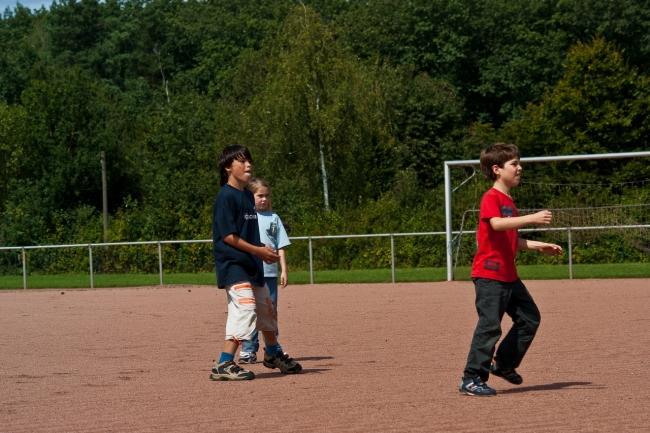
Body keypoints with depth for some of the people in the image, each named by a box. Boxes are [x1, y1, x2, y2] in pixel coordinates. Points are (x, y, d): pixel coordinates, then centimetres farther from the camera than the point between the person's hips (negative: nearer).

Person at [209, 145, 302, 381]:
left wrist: (263, 252, 5)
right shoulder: (226, 197, -13)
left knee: (266, 308, 21)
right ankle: (224, 365, -20)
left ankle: (273, 355, 41)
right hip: (233, 264, -10)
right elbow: (228, 236, -18)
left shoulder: (247, 196, 15)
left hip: (251, 265, 10)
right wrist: (257, 250, -16)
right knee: (245, 310, -20)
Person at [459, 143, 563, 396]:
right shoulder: (491, 198, -11)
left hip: (509, 276, 10)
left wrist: (539, 246, 20)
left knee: (530, 318, 13)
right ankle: (471, 379, -6)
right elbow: (496, 223, -32)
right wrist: (532, 219, -37)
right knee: (490, 325, -12)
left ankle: (504, 365, 25)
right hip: (489, 274, -10)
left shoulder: (509, 201, 18)